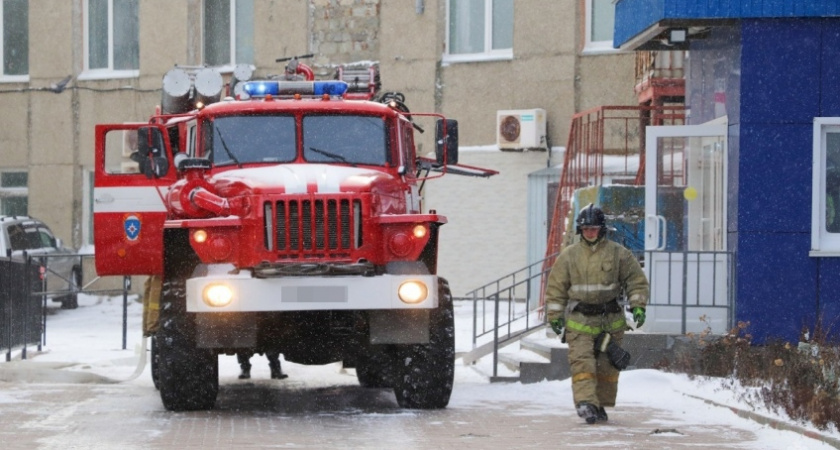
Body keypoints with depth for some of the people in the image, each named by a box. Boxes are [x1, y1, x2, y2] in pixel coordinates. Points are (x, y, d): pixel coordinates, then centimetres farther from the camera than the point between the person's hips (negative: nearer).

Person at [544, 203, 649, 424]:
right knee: (582, 362, -15)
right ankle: (585, 402, -24)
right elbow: (556, 287, 8)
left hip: (610, 320, 1)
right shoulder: (569, 255, 4)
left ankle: (601, 405, 15)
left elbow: (636, 280, 6)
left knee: (607, 365, 5)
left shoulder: (618, 253, 2)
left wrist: (638, 306, -6)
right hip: (580, 320, -1)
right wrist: (554, 315, 4)